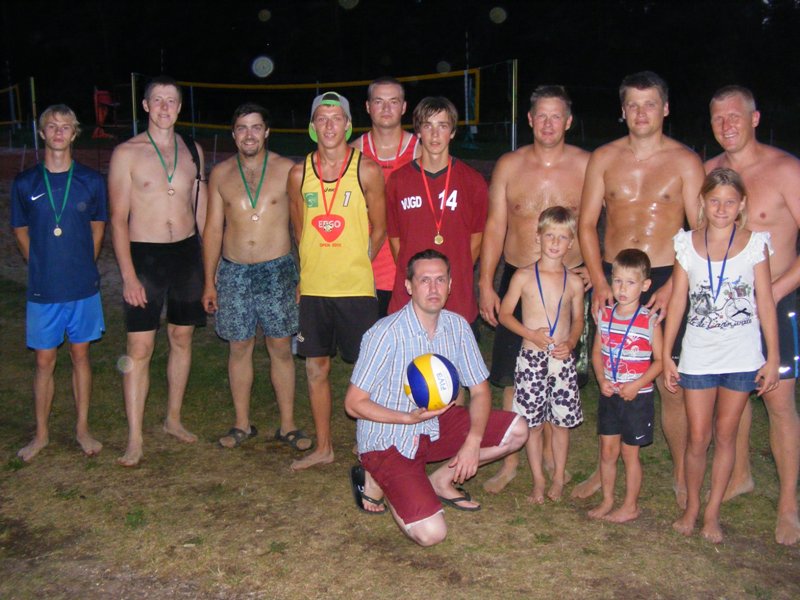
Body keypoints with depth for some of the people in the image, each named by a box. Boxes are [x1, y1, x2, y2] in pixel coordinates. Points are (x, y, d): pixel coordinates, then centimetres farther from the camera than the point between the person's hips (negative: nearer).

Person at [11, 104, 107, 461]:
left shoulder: (91, 181, -1)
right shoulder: (25, 183, -1)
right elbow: (21, 232, 10)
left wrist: (83, 267, 6)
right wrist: (43, 268, 6)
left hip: (83, 287, 0)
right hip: (43, 290, 0)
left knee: (80, 355, 11)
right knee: (44, 360, 8)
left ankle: (82, 429, 24)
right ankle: (41, 434, 23)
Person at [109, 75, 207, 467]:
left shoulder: (192, 151, 8)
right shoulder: (126, 153, -4)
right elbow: (118, 219, -6)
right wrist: (128, 276, -12)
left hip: (187, 252, 4)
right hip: (144, 255, -4)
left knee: (182, 338, 12)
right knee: (140, 349, -4)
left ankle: (173, 419, 28)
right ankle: (134, 438, 4)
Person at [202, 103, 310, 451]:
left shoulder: (287, 170, 0)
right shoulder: (221, 174, 6)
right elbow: (213, 229, 9)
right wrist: (209, 282, 7)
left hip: (278, 269, -2)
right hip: (233, 272, 2)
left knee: (281, 347, 3)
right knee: (239, 347, 8)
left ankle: (287, 425, 14)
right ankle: (242, 424, 22)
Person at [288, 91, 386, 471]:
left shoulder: (366, 171, -4)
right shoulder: (299, 173, 4)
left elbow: (378, 230, 3)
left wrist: (352, 265, 4)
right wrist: (318, 267, 11)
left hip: (356, 287, -3)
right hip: (312, 287, 3)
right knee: (316, 368, 10)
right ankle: (323, 447, 25)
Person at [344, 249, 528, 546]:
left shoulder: (457, 326, -5)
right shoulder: (387, 333, -23)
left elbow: (480, 390, 1)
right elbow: (354, 404, -17)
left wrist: (473, 441, -15)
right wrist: (410, 418, -29)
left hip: (436, 425, 6)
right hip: (388, 439, -6)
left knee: (516, 431, -7)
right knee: (431, 533, -21)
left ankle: (442, 480, 9)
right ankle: (378, 479, 7)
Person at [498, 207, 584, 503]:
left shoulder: (574, 282, 3)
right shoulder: (523, 276, -3)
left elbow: (578, 319, 13)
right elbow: (504, 314, 0)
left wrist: (570, 342, -6)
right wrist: (531, 334, -13)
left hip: (563, 360, 2)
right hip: (531, 358, -1)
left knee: (561, 422, 9)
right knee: (532, 423, 5)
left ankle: (558, 478, 26)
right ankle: (538, 480, 19)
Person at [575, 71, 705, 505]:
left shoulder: (685, 162, 1)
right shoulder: (604, 158, 7)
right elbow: (586, 224, 5)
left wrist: (672, 286, -14)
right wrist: (599, 282, -6)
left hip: (666, 279, -2)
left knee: (670, 383, 0)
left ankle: (681, 476, 17)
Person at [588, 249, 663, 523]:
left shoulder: (649, 320, -11)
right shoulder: (604, 315, 1)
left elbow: (659, 360, -8)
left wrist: (637, 385, -18)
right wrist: (601, 380, -6)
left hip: (637, 397, -4)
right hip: (609, 395, 4)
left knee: (629, 453, 8)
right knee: (607, 451, 12)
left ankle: (630, 506, 23)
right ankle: (607, 500, 29)